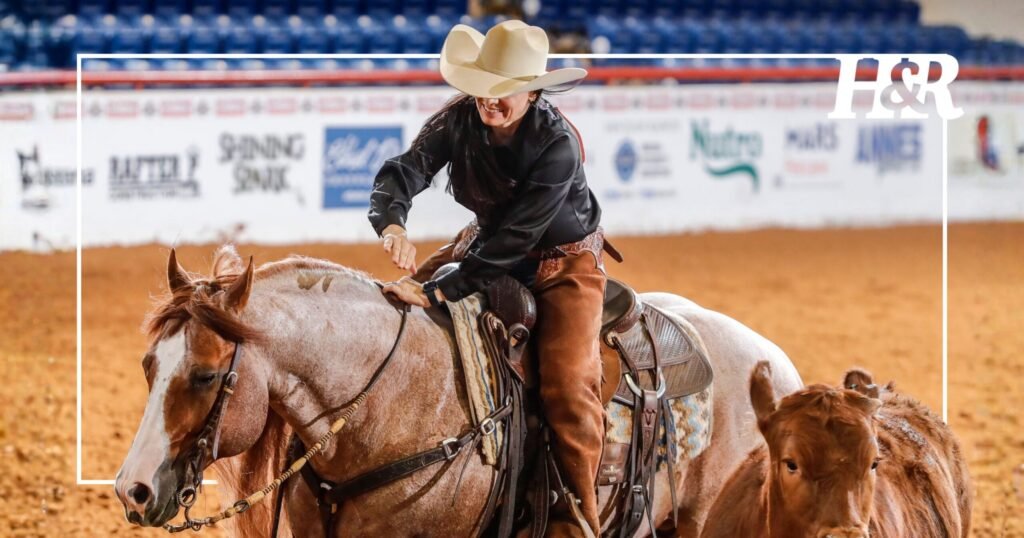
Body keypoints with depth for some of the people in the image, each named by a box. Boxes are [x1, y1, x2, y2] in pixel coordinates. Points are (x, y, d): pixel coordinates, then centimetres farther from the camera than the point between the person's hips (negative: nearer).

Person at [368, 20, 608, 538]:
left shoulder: (558, 145, -31)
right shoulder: (460, 118, -16)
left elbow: (514, 236, -33)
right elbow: (406, 169, -25)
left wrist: (439, 292, -37)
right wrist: (392, 222, -49)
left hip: (562, 265, -6)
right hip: (487, 241, 6)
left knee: (568, 384, -21)